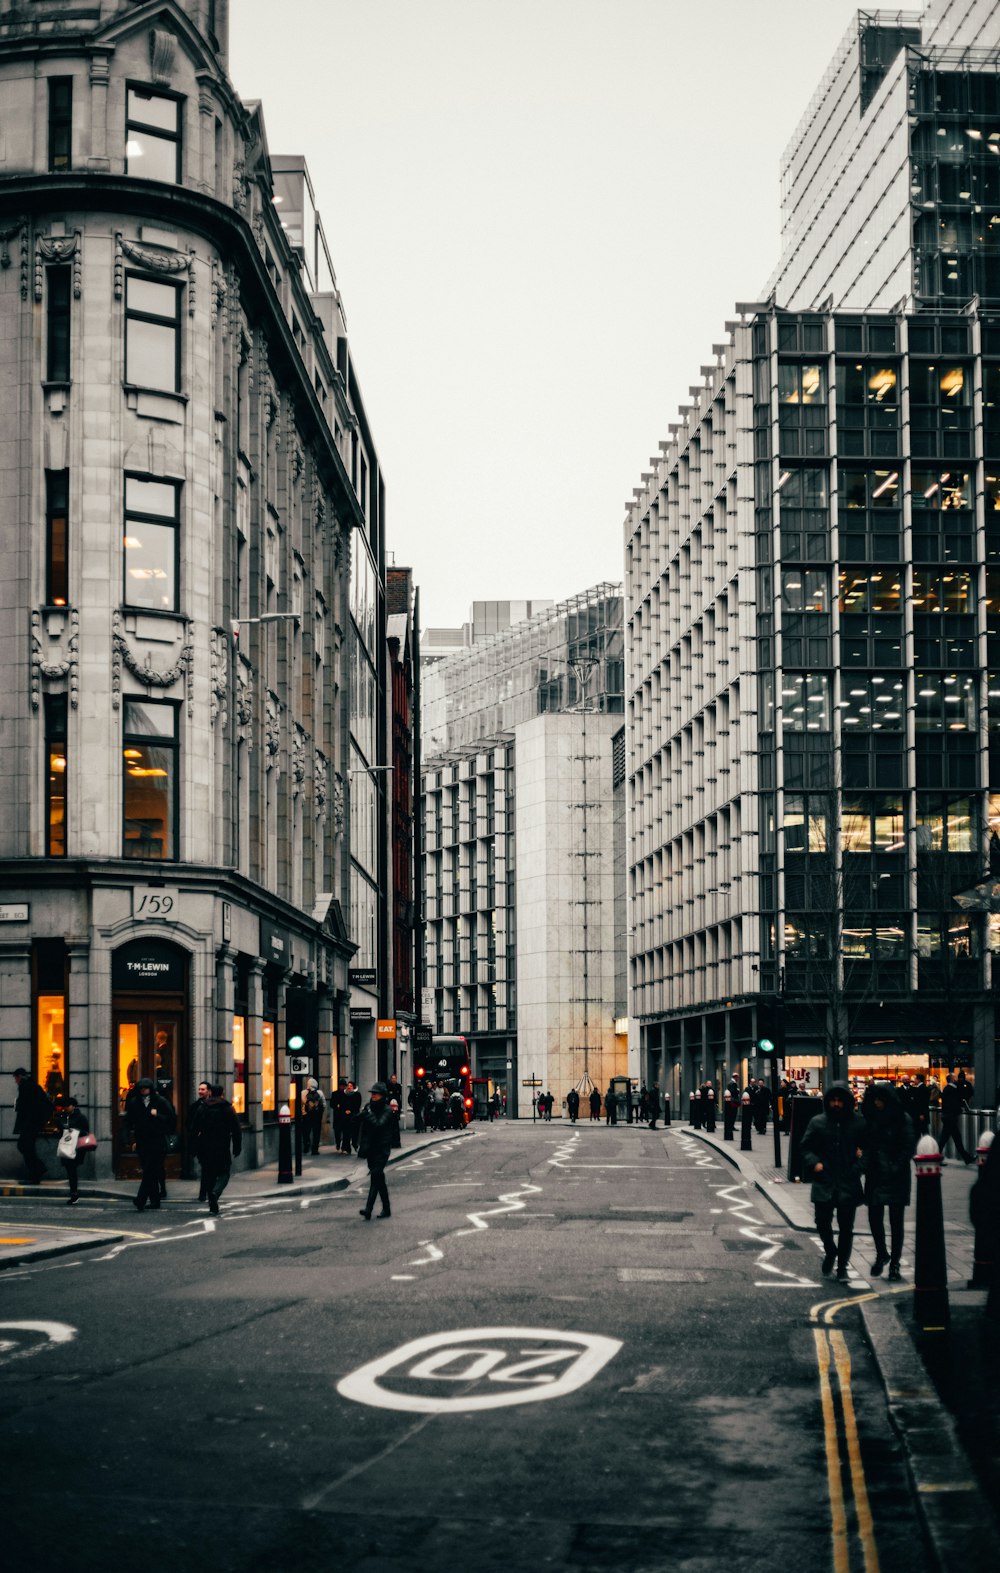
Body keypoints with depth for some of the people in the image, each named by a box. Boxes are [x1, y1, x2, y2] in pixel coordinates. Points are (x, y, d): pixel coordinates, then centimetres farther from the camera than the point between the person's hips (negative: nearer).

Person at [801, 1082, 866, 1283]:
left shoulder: (857, 1123, 0)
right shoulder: (817, 1122, 3)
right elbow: (806, 1148, 8)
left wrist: (860, 1164, -10)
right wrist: (813, 1162, -10)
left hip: (848, 1184, -1)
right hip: (824, 1183, 1)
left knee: (846, 1227, 4)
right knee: (822, 1223, 3)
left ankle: (842, 1266, 16)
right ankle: (830, 1252, 32)